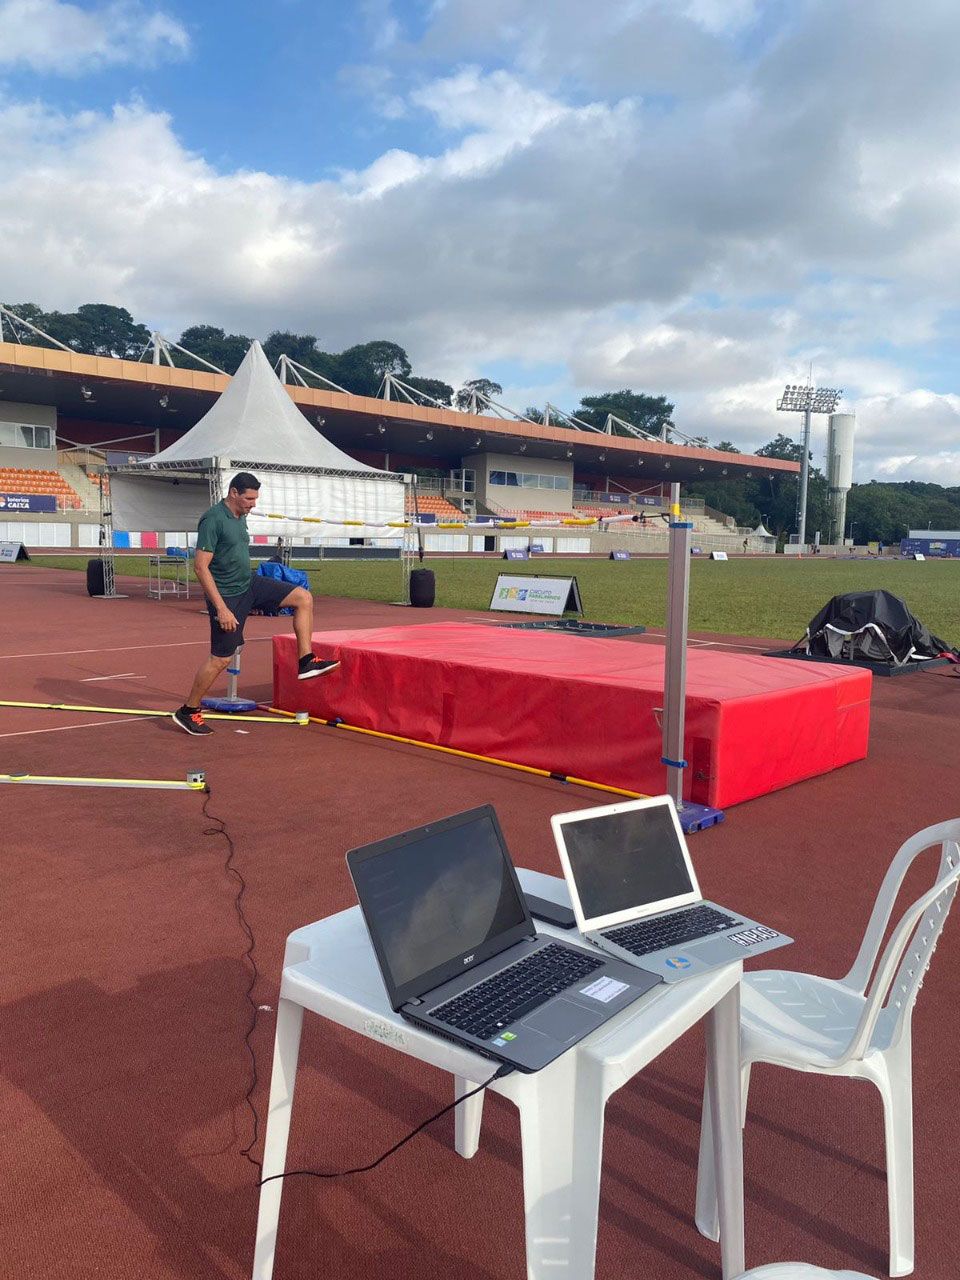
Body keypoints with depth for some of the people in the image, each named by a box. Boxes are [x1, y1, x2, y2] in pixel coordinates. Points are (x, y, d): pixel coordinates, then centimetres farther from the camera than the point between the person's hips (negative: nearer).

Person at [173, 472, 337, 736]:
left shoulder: (241, 517, 9)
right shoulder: (213, 520, -18)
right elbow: (201, 567, -22)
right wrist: (221, 609, -25)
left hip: (250, 584, 8)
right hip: (227, 595, -8)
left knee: (304, 598, -3)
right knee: (221, 659, -1)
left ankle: (306, 662, -2)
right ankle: (187, 711, 16)